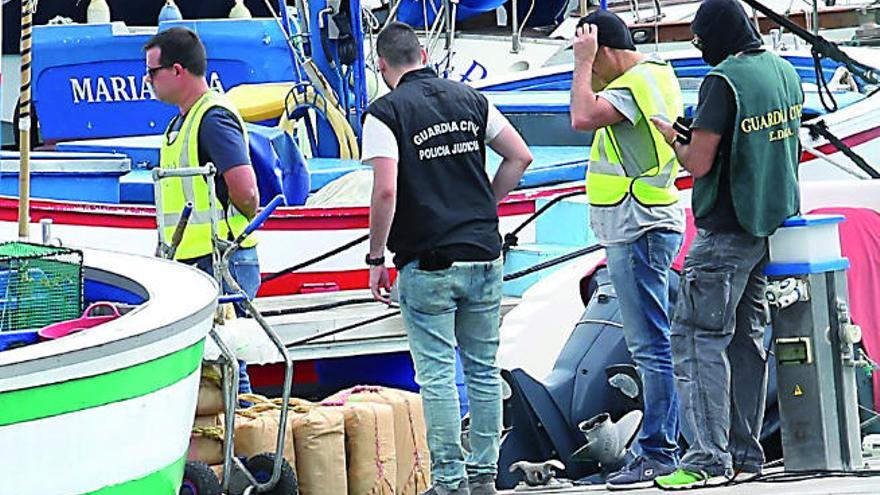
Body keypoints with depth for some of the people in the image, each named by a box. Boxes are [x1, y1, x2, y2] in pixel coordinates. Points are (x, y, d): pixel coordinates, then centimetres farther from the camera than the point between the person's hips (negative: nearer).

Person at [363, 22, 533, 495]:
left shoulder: (385, 113, -8)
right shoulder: (468, 98, 7)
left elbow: (385, 191, -17)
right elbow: (520, 157, 8)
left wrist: (376, 258, -8)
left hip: (428, 264, -5)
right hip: (483, 256, 5)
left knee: (437, 375, -1)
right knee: (483, 370, 11)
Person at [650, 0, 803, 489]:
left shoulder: (723, 81, -18)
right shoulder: (784, 71, 8)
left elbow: (698, 163, -21)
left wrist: (674, 138, 0)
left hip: (726, 230, -9)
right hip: (772, 224, 9)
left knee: (698, 337, -6)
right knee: (746, 337, 14)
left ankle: (708, 457, -13)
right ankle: (744, 453, 15)